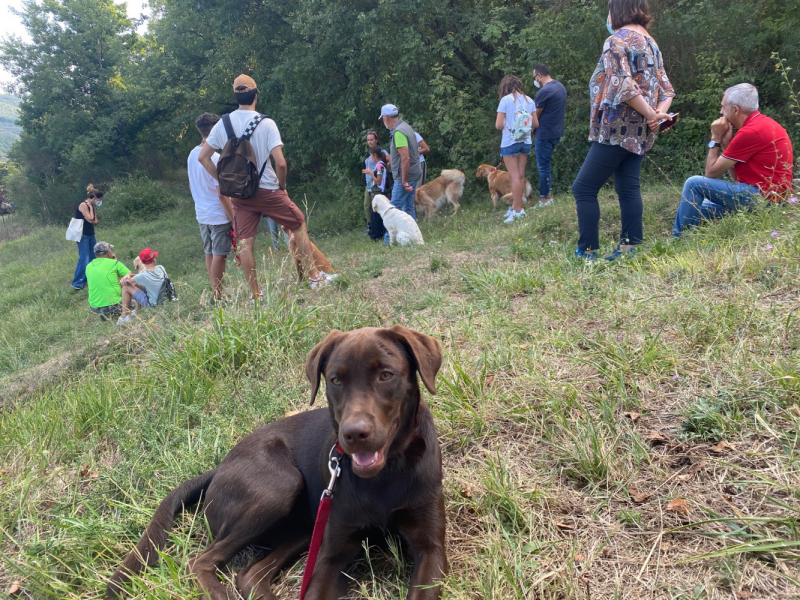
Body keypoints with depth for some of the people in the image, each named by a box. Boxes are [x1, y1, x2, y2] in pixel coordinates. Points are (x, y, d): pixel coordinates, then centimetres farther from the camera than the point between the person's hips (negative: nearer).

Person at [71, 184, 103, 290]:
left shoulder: (91, 206, 10)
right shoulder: (83, 205, -15)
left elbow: (95, 222, 6)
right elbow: (90, 219, -21)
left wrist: (94, 209, -1)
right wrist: (91, 207, -11)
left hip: (91, 234, 9)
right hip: (83, 235, -9)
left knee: (93, 257, 11)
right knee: (84, 258, -10)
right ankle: (77, 283, -4)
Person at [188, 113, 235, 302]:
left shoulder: (193, 155, 7)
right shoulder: (215, 158, -19)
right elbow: (222, 194, -20)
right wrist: (233, 218, -14)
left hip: (201, 214, 8)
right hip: (219, 215, -8)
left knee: (210, 254, 14)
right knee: (219, 255, -2)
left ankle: (215, 293, 22)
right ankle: (217, 297, 3)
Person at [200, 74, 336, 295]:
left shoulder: (222, 125, 2)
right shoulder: (266, 123, -11)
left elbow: (203, 157, 3)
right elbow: (280, 162, -18)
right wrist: (282, 185, -2)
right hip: (267, 190, -3)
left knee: (245, 243, 6)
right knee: (299, 226, 12)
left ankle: (255, 294, 10)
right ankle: (315, 277, 14)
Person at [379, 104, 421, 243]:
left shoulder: (398, 132, -19)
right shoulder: (405, 126, 12)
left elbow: (406, 158, -24)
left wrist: (404, 181, -22)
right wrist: (392, 160, 31)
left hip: (405, 176, -10)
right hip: (413, 174, 10)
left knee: (394, 208, -5)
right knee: (409, 207, 12)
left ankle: (389, 239, -1)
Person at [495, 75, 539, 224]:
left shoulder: (506, 100, -8)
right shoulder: (529, 100, 7)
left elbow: (498, 125, -11)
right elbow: (535, 124, 8)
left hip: (510, 142, -5)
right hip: (526, 142, 5)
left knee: (515, 176, -6)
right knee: (520, 176, 11)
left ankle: (517, 210, -7)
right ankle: (515, 206, 18)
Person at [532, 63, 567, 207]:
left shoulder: (544, 91, -18)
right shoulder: (560, 86, 11)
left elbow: (535, 116, -11)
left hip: (545, 134, -9)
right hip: (556, 132, 9)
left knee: (543, 166, -2)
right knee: (545, 164, 17)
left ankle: (545, 199, 2)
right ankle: (548, 194, 20)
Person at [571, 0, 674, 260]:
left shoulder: (616, 40, -9)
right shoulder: (651, 43, 18)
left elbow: (623, 86, -22)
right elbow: (666, 89, 14)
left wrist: (651, 115, -15)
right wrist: (658, 114, -3)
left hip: (618, 128, -9)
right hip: (639, 132, 9)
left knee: (583, 188, -6)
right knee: (628, 188, 9)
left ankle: (587, 252, -9)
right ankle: (629, 247, 8)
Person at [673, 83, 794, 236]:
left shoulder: (750, 132, -16)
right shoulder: (765, 123, 15)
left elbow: (711, 173, -10)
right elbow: (737, 177, 13)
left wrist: (716, 138, -1)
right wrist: (726, 143, 6)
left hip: (760, 196, -10)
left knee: (694, 184, -12)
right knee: (699, 208, 19)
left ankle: (679, 238, -5)